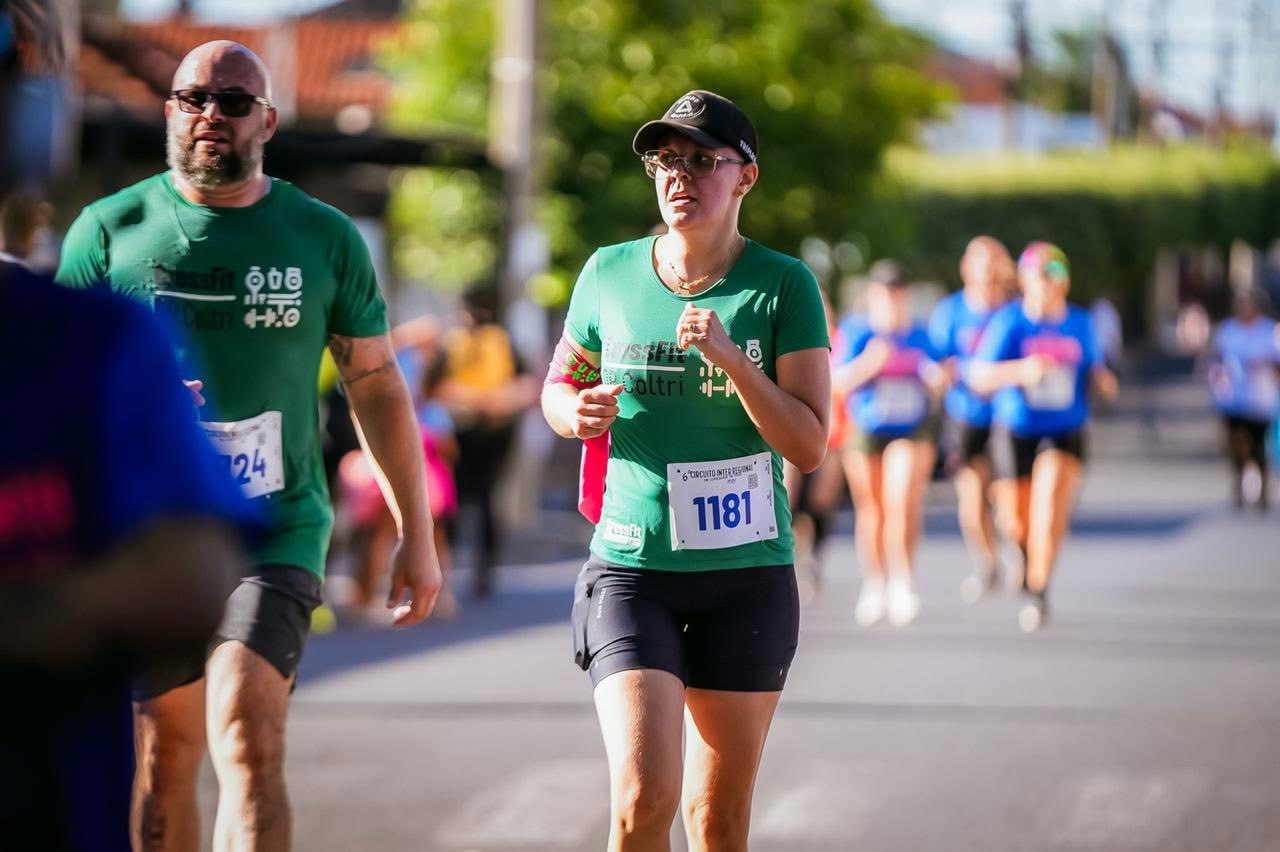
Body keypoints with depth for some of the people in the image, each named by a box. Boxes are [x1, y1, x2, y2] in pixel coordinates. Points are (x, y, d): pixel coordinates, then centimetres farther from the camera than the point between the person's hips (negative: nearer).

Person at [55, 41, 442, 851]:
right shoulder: (111, 229, 3)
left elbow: (378, 387, 11)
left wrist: (417, 534, 10)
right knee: (163, 762, 6)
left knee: (250, 742, -18)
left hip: (276, 532, -1)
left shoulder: (326, 238, 5)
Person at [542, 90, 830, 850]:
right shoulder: (610, 273, 2)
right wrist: (576, 412, -6)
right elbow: (559, 384, 18)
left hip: (747, 575, 0)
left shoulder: (783, 286, -3)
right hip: (631, 568, 0)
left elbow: (811, 445, -8)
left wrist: (730, 358, -21)